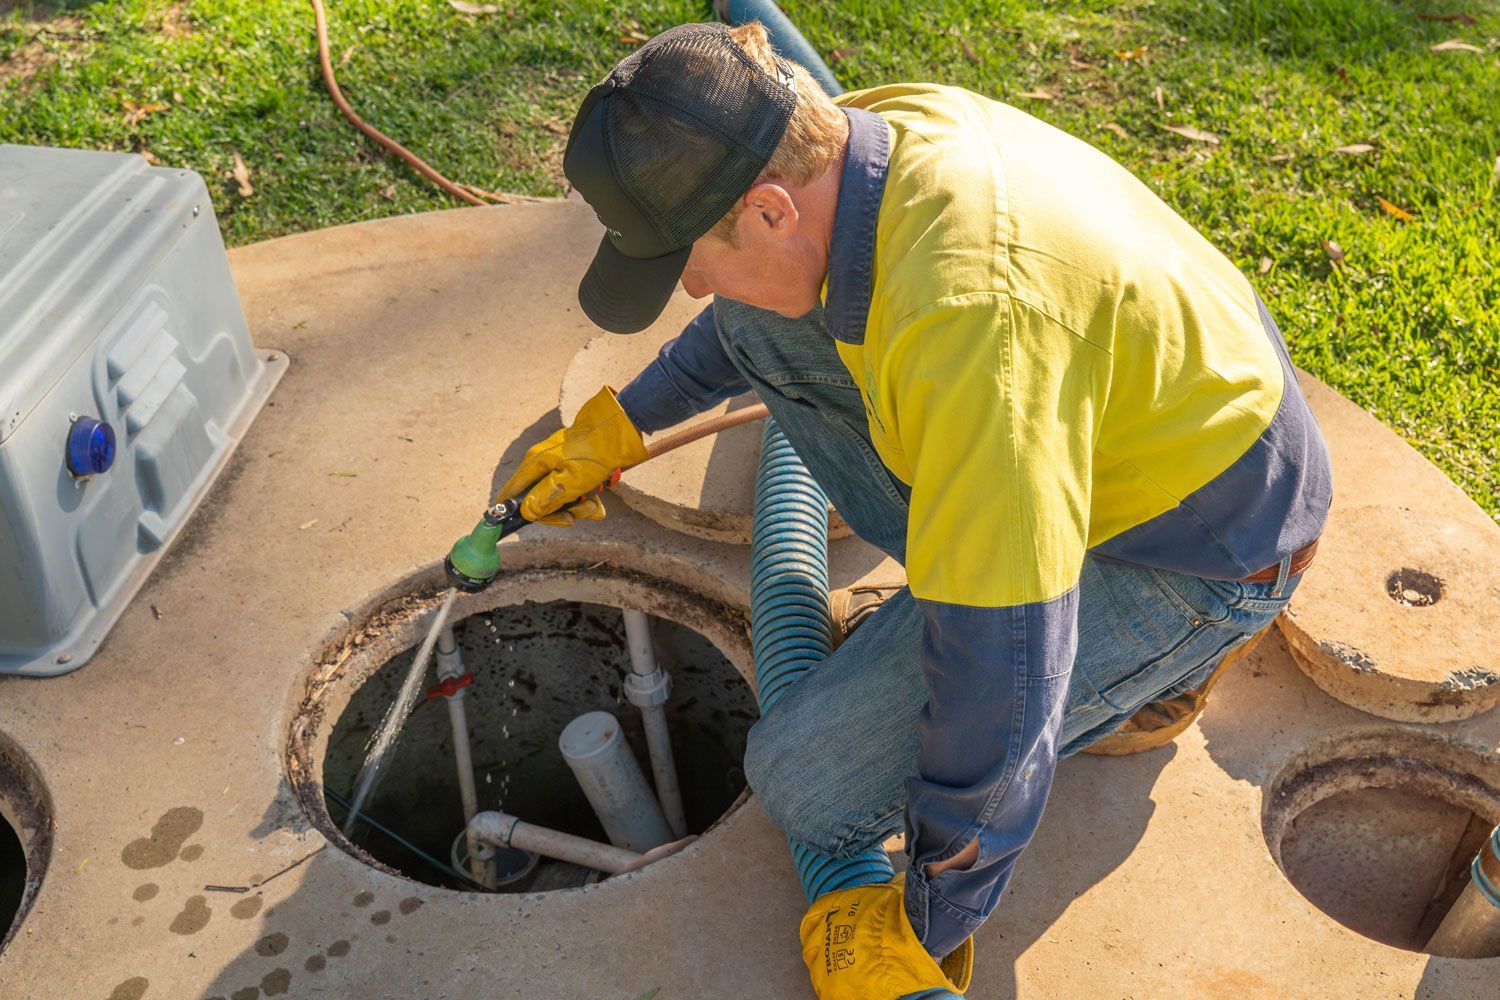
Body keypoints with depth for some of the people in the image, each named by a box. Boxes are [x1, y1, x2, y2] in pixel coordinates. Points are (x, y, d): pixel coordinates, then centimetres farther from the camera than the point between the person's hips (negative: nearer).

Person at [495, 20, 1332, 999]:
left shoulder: (971, 323, -40)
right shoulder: (869, 127, -12)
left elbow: (998, 680, -34)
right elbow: (748, 312, 14)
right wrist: (623, 422, 18)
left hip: (1196, 543, -8)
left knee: (809, 779, -14)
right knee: (761, 327, 1)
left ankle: (1153, 663, 5)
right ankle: (963, 564, 9)